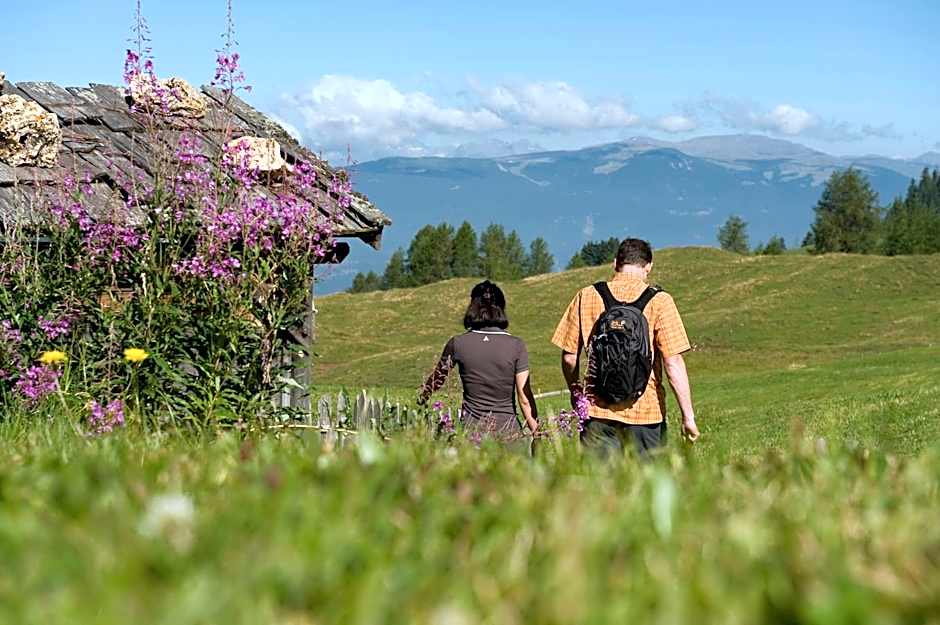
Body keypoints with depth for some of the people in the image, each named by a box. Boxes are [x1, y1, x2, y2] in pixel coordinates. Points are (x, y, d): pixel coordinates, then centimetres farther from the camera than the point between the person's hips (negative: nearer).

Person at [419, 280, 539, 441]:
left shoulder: (457, 344, 1)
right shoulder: (516, 346, -2)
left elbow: (436, 379, 18)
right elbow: (525, 398, -3)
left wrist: (422, 399, 36)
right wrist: (537, 434, 5)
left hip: (472, 428, 1)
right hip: (508, 430, -1)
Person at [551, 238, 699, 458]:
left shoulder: (586, 297, 3)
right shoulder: (659, 301, -4)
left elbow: (569, 357, 6)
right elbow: (673, 362, -9)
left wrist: (575, 392, 23)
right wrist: (688, 415, -5)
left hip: (598, 409, 2)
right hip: (646, 413, -1)